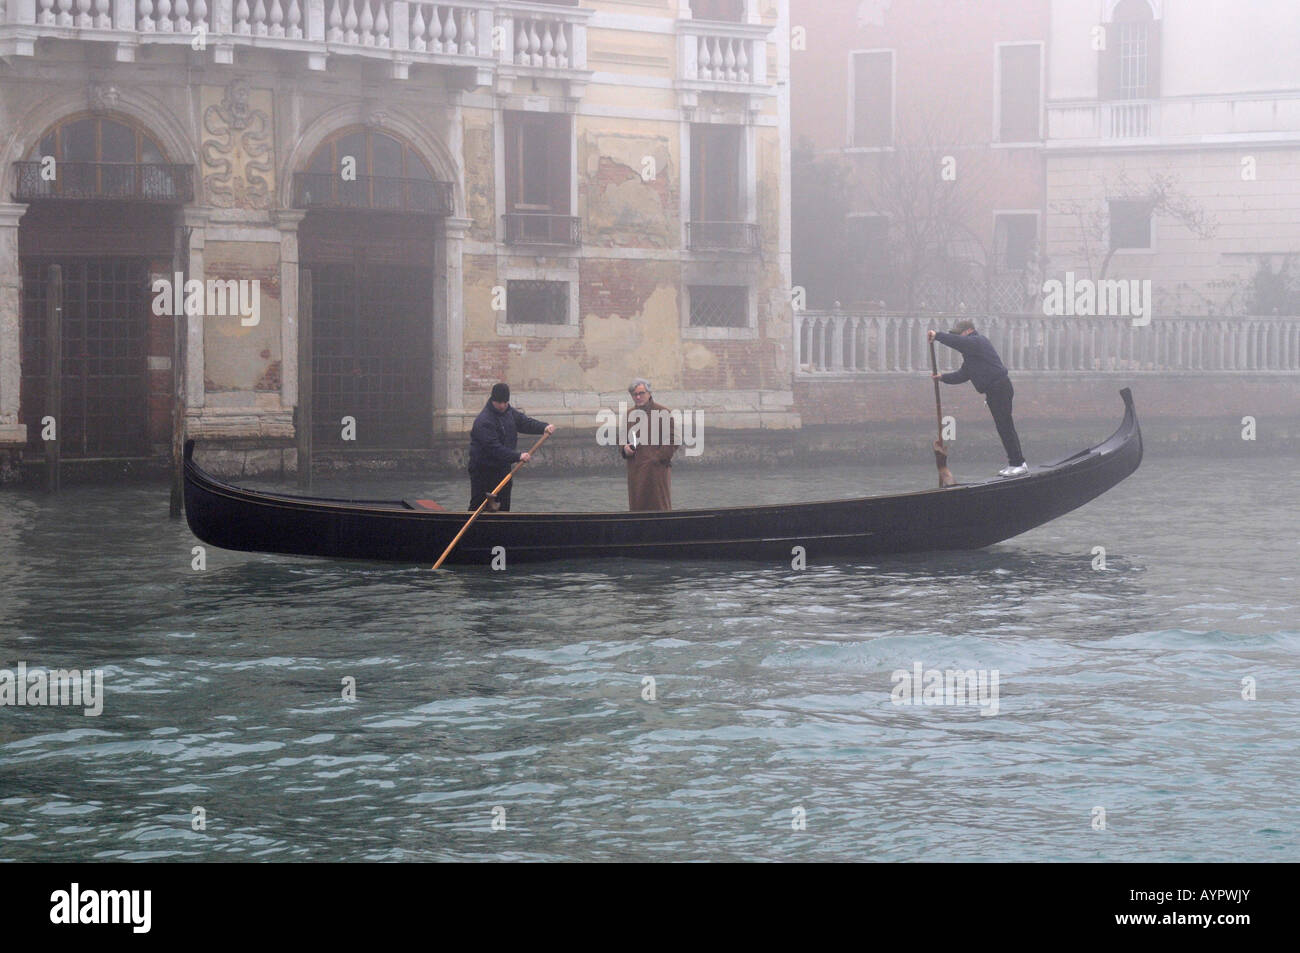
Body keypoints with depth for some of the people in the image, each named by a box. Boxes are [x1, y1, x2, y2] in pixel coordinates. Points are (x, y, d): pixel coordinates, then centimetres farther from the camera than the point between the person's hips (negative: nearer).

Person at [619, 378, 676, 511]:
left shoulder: (663, 413, -1)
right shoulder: (629, 415, 15)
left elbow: (673, 440, -5)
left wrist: (657, 458, -13)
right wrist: (624, 448, 2)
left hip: (657, 470, -5)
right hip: (635, 472, 5)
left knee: (660, 507, -4)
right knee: (637, 507, 2)